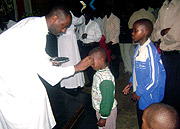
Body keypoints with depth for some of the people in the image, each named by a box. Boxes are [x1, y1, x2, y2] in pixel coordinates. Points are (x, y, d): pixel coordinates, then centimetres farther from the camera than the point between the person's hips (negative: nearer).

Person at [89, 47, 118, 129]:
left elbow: (108, 100, -28)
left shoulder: (106, 79, -33)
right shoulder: (100, 72, -3)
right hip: (100, 109, 8)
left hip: (106, 111, -8)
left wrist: (103, 117, -19)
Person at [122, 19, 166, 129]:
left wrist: (139, 92, -15)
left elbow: (154, 80, -23)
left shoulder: (150, 51, -26)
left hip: (147, 97, -8)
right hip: (140, 92, 8)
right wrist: (131, 82, 8)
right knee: (140, 119, 24)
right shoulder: (139, 47, 1)